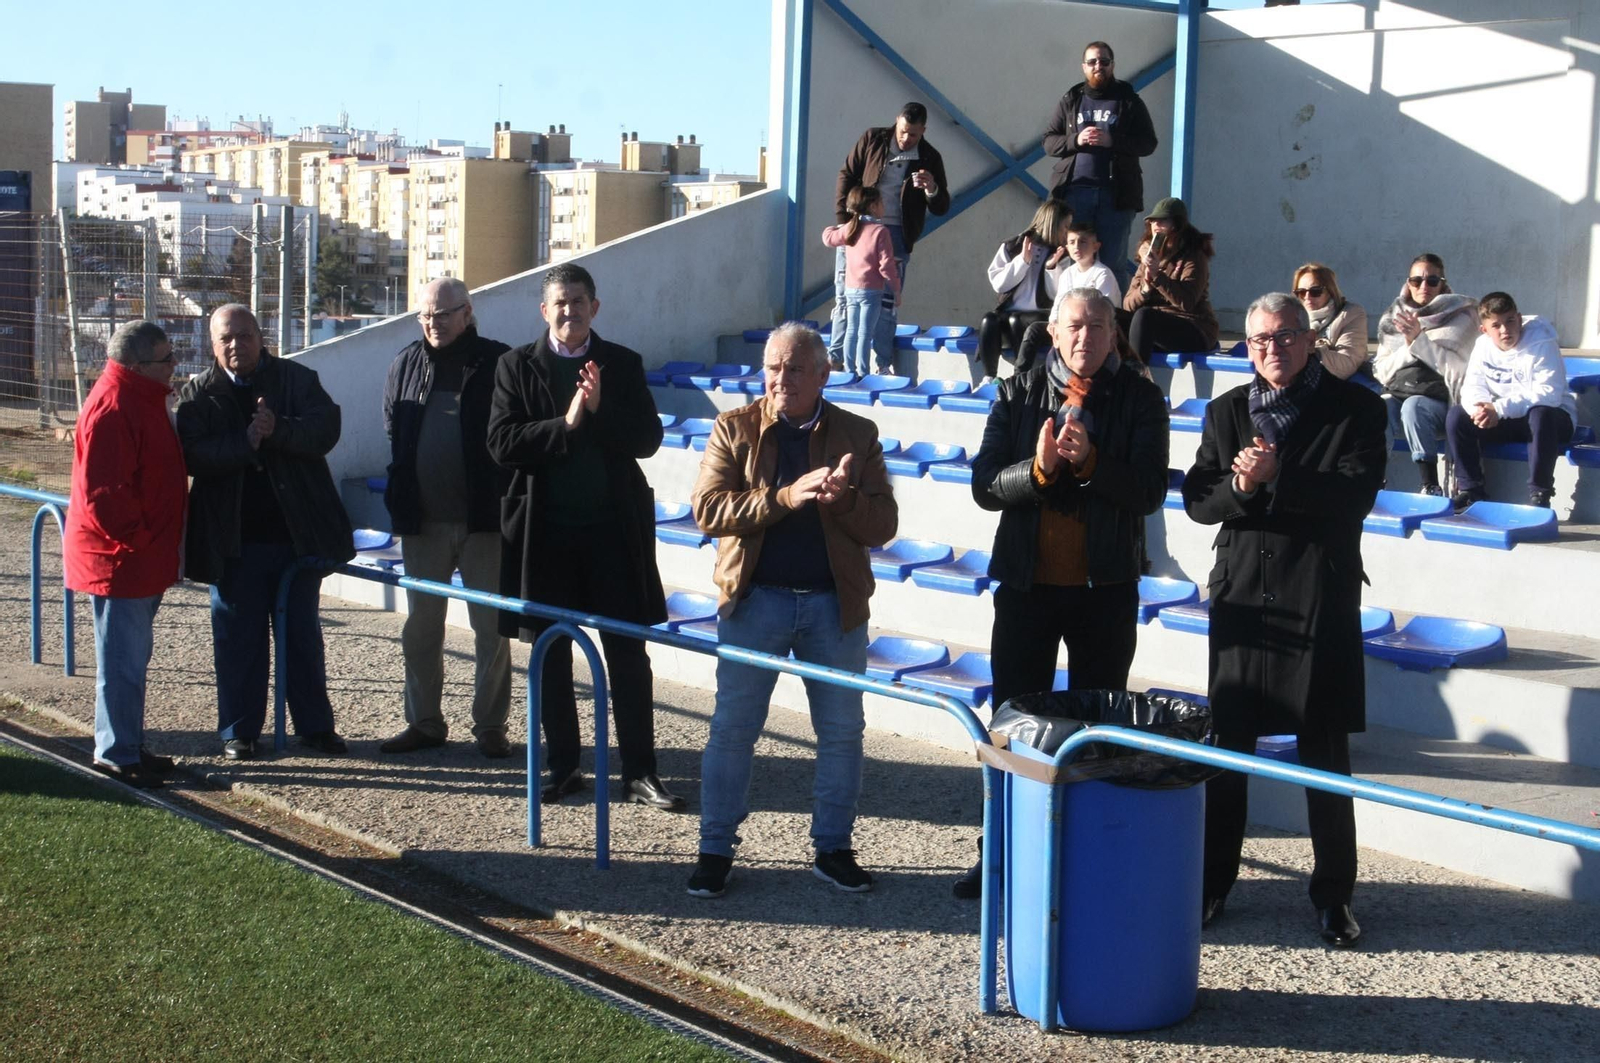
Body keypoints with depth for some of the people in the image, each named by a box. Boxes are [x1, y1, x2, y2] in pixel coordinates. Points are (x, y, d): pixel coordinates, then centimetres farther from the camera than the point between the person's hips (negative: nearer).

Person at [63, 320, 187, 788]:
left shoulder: (141, 398, 13)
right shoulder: (112, 408, -20)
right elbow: (102, 492, -25)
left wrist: (159, 545, 19)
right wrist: (137, 538, -19)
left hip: (141, 559, 11)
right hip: (118, 560, -11)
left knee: (132, 655, 17)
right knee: (123, 659, -4)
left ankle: (128, 746, 27)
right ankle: (116, 754, 5)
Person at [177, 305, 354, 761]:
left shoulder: (298, 380, 3)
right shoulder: (199, 395, 2)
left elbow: (324, 431, -11)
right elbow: (194, 456, -12)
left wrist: (278, 430, -26)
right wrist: (246, 442, -25)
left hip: (297, 533, 1)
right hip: (234, 539, -1)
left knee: (303, 633, 11)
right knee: (238, 637, 7)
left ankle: (315, 724, 21)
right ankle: (239, 730, 17)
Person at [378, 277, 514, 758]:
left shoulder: (498, 363, -4)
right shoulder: (407, 364, 8)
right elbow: (392, 431, 17)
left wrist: (507, 499, -7)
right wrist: (401, 501, 10)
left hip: (484, 520, -4)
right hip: (423, 520, 4)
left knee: (491, 628, 3)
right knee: (420, 626, 9)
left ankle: (490, 725, 12)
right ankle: (424, 721, 20)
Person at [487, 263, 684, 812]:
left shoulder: (623, 364, 6)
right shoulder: (517, 366, 3)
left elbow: (647, 439, -1)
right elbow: (502, 444, -7)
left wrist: (600, 410, -16)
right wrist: (566, 425, -16)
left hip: (613, 525, 0)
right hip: (545, 528, 0)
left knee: (628, 652, 1)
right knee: (550, 654, 8)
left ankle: (640, 772, 7)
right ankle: (563, 767, 19)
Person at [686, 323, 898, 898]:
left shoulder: (857, 434, 4)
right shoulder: (734, 429, 1)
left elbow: (883, 525, 0)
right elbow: (707, 508, -11)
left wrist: (842, 498, -20)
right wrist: (786, 496, -21)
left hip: (836, 604, 2)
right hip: (755, 598, -1)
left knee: (843, 731, 8)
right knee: (732, 728, 3)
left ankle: (832, 848, 22)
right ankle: (715, 850, 14)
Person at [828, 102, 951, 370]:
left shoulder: (929, 159, 2)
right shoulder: (873, 140, 2)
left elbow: (941, 207, 4)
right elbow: (847, 176, 5)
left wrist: (932, 189, -19)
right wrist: (844, 221, -3)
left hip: (895, 235, 0)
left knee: (887, 303, 1)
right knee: (845, 297, 1)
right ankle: (834, 357, 7)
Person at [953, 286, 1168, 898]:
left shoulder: (1139, 399, -2)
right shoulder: (1018, 395, 2)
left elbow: (1149, 492, -10)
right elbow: (984, 486, -4)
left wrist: (1089, 462, -25)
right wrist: (1039, 468, -22)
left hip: (1106, 588, -1)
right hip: (1025, 583, 1)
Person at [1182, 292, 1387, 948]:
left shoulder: (1355, 409, -1)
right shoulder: (1227, 412, 9)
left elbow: (1356, 494, -13)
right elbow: (1197, 500, 4)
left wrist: (1276, 477, -21)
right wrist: (1239, 489, -17)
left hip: (1321, 601, -3)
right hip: (1242, 595, 3)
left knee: (1324, 753, 5)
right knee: (1227, 745, 9)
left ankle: (1333, 894, 15)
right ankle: (1213, 881, 21)